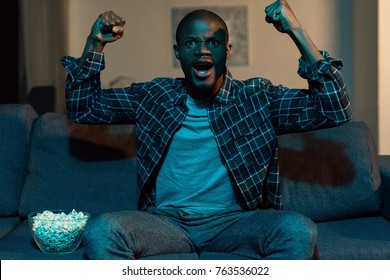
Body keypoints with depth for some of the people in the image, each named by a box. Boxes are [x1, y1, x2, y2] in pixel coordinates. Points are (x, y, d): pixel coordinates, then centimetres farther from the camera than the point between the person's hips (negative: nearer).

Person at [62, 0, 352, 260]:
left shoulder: (259, 98, 4)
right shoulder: (154, 97, 10)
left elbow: (336, 110, -4)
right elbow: (82, 108, 18)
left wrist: (297, 32, -11)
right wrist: (96, 42, 4)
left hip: (234, 222, -1)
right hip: (166, 220, 1)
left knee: (299, 230, -31)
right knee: (101, 230, -30)